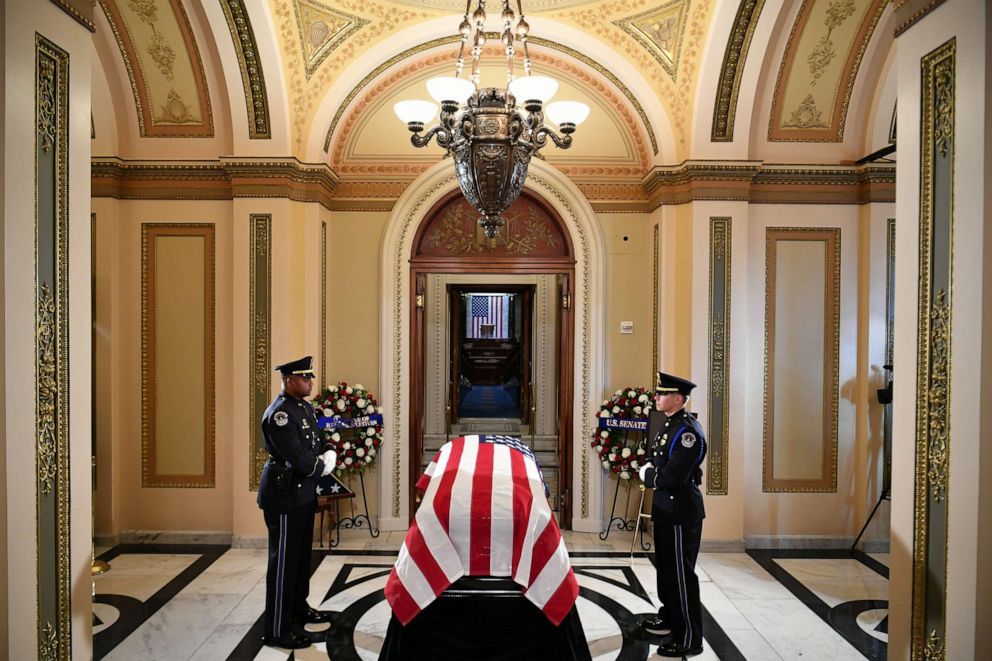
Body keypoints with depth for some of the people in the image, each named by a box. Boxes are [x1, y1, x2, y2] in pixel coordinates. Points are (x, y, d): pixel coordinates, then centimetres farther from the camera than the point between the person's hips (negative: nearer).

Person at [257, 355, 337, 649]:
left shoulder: (306, 407, 8)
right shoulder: (278, 414, -21)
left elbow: (320, 446, 13)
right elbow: (300, 461, -27)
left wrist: (327, 457, -9)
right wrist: (322, 466, -8)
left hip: (303, 493, 9)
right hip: (285, 495, -9)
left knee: (302, 555, 21)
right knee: (283, 561, 1)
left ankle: (299, 609, 37)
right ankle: (276, 630, 13)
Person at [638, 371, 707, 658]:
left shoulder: (687, 430, -22)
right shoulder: (670, 424, 8)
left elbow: (674, 476, -28)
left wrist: (647, 476, -12)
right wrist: (650, 471, 0)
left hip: (681, 512, -10)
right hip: (666, 508, 10)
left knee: (681, 574, 1)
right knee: (666, 567, 23)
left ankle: (689, 639, 13)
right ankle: (669, 617, 41)